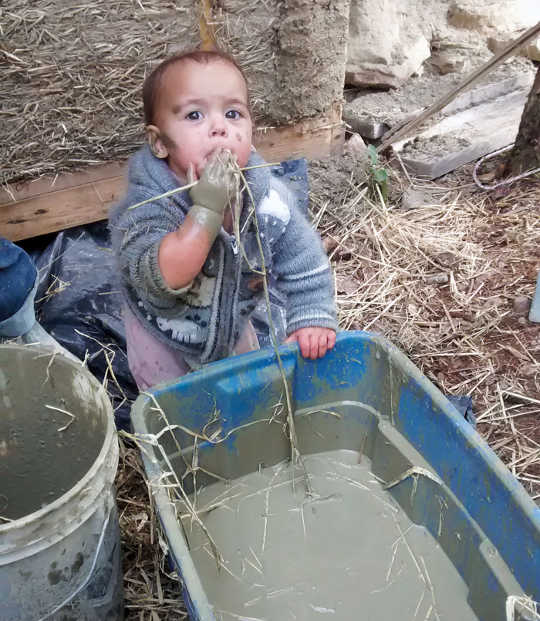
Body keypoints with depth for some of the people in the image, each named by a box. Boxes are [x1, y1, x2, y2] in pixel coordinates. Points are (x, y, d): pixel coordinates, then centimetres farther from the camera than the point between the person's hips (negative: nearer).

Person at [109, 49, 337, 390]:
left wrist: (312, 318, -21)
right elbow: (164, 280, -48)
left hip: (234, 330, 4)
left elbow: (305, 266, -12)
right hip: (164, 343, -3)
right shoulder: (148, 205, -34)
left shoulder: (270, 199, -24)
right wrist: (206, 209, -51)